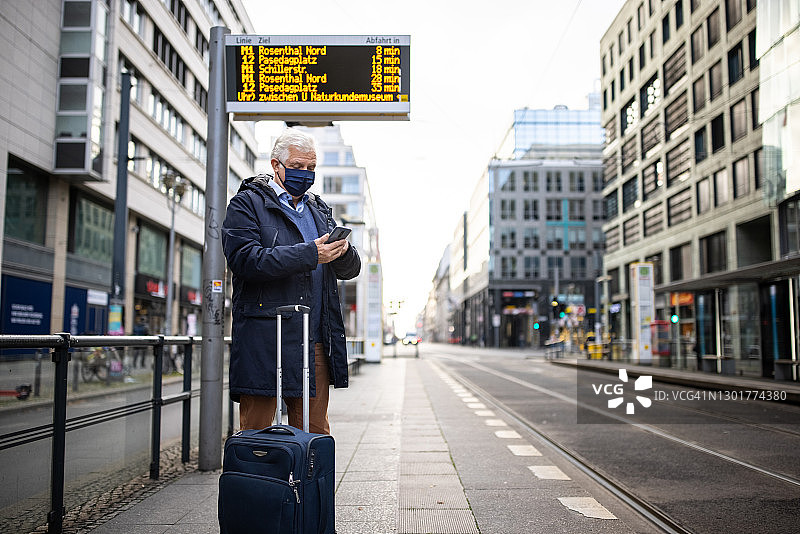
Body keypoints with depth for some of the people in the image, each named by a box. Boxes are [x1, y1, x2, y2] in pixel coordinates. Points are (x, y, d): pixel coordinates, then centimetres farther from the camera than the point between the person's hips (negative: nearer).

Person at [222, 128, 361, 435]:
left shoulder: (319, 210, 21)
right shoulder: (247, 204, 3)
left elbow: (350, 269, 16)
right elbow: (244, 259, -15)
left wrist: (342, 252, -8)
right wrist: (309, 254, -19)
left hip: (314, 342, 6)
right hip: (263, 343, -5)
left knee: (316, 436, 11)